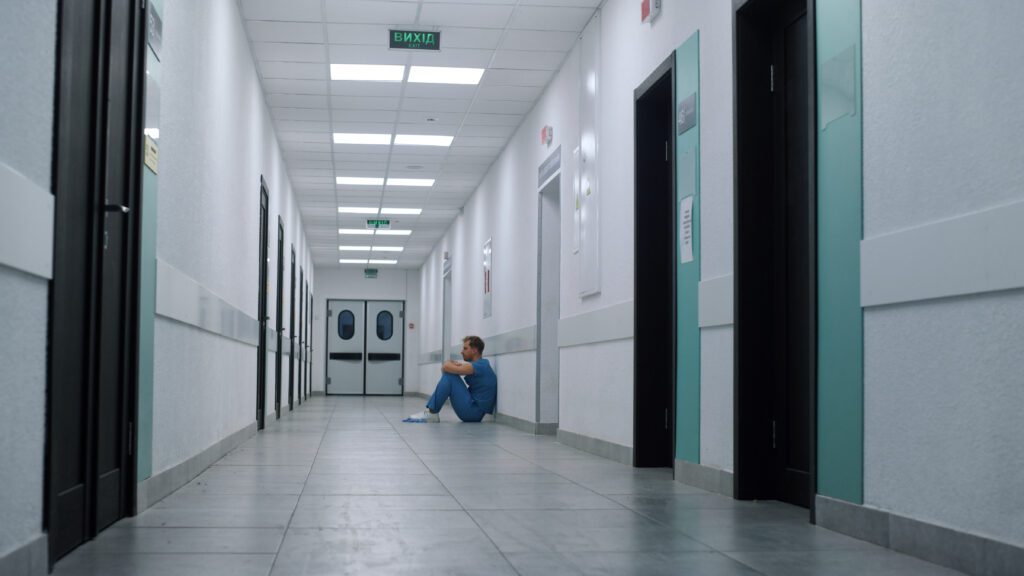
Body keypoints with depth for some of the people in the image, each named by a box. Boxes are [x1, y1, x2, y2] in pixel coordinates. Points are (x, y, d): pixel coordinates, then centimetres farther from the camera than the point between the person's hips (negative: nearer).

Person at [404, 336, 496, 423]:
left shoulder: (480, 365, -14)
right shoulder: (480, 364, 17)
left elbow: (446, 367, -22)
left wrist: (449, 364, 1)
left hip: (473, 413, -10)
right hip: (473, 412, 10)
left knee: (449, 375, -15)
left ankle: (431, 413, -13)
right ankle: (430, 412, 4)